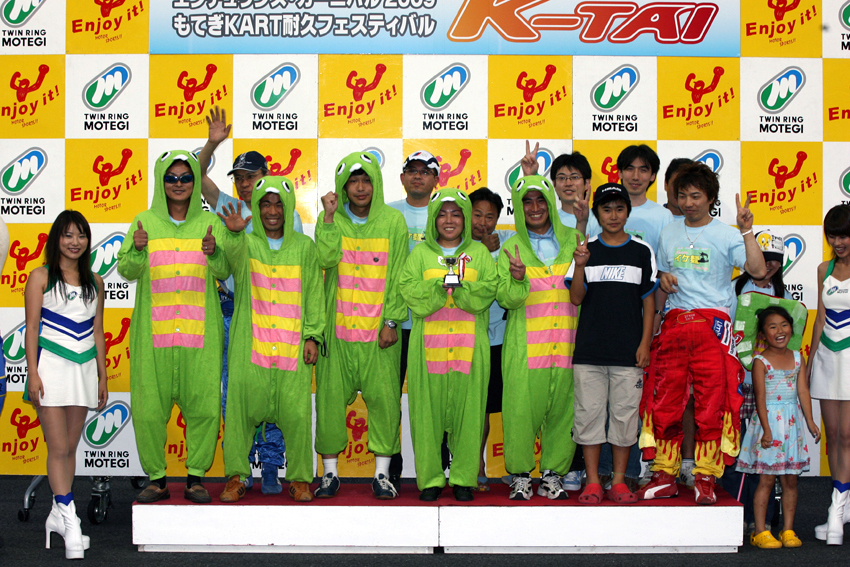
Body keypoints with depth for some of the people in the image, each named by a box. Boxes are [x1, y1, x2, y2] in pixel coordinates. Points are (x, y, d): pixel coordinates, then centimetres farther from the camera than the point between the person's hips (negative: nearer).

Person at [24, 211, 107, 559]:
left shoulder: (94, 281, 12)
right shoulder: (41, 277, 1)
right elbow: (31, 327, -3)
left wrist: (103, 376, 12)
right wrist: (32, 373, -11)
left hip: (84, 369, 4)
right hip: (51, 367, -4)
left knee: (70, 446, 8)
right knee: (58, 448, -7)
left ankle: (57, 516, 18)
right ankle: (70, 523, -5)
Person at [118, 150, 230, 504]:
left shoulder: (209, 223, 9)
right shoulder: (145, 222, 9)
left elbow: (225, 271, 2)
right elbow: (126, 271, 3)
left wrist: (213, 253, -19)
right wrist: (137, 250, -17)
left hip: (200, 329, 0)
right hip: (154, 329, 0)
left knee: (203, 405, -2)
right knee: (149, 407, -1)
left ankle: (195, 477, 11)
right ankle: (156, 478, 12)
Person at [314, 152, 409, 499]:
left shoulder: (393, 221, 4)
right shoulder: (331, 219, 7)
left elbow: (398, 276, 2)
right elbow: (326, 259, -10)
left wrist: (392, 321, -4)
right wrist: (329, 216, -14)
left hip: (378, 328, -1)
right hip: (338, 327, 1)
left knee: (384, 397, -1)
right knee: (331, 396, 3)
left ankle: (382, 473, 11)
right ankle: (330, 472, 16)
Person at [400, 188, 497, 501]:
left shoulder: (479, 253, 12)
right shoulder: (420, 254, 12)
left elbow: (488, 290, -1)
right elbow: (409, 291, -1)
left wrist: (457, 287, -15)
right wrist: (439, 287, -15)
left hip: (470, 345, 0)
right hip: (429, 344, 0)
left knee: (467, 409, 1)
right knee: (428, 410, 0)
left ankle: (463, 478, 11)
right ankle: (430, 478, 10)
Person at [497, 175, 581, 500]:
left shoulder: (573, 240, 13)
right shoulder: (511, 248, 9)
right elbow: (505, 299, 1)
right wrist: (517, 279, -20)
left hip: (566, 341, 2)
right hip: (525, 345, -1)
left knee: (562, 408, 2)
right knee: (521, 409, -5)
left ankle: (552, 473, 15)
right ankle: (520, 475, 9)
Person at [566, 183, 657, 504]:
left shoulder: (641, 252, 7)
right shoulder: (586, 250, 7)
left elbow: (649, 302, 7)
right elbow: (576, 298, 0)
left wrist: (645, 344, -1)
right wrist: (580, 267, -16)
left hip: (628, 350, 0)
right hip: (589, 348, 0)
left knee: (625, 413, 3)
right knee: (589, 413, 2)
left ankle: (619, 482, 14)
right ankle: (593, 483, 11)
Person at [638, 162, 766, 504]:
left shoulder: (726, 235, 2)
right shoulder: (668, 234, 15)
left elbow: (758, 271, -11)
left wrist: (747, 231, -18)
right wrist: (663, 280, 2)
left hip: (713, 325, -3)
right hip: (674, 323, 4)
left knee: (712, 405, -3)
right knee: (665, 403, 3)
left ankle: (706, 478, 8)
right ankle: (665, 476, 13)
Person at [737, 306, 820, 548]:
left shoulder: (797, 358, 8)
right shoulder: (761, 361, -6)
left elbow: (803, 391, 6)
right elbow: (760, 397, -10)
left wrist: (810, 421, -2)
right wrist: (766, 429, -16)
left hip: (792, 422, 5)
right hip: (769, 420, -5)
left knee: (790, 480, 8)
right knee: (767, 480, -2)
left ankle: (788, 531, 16)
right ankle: (760, 532, 5)